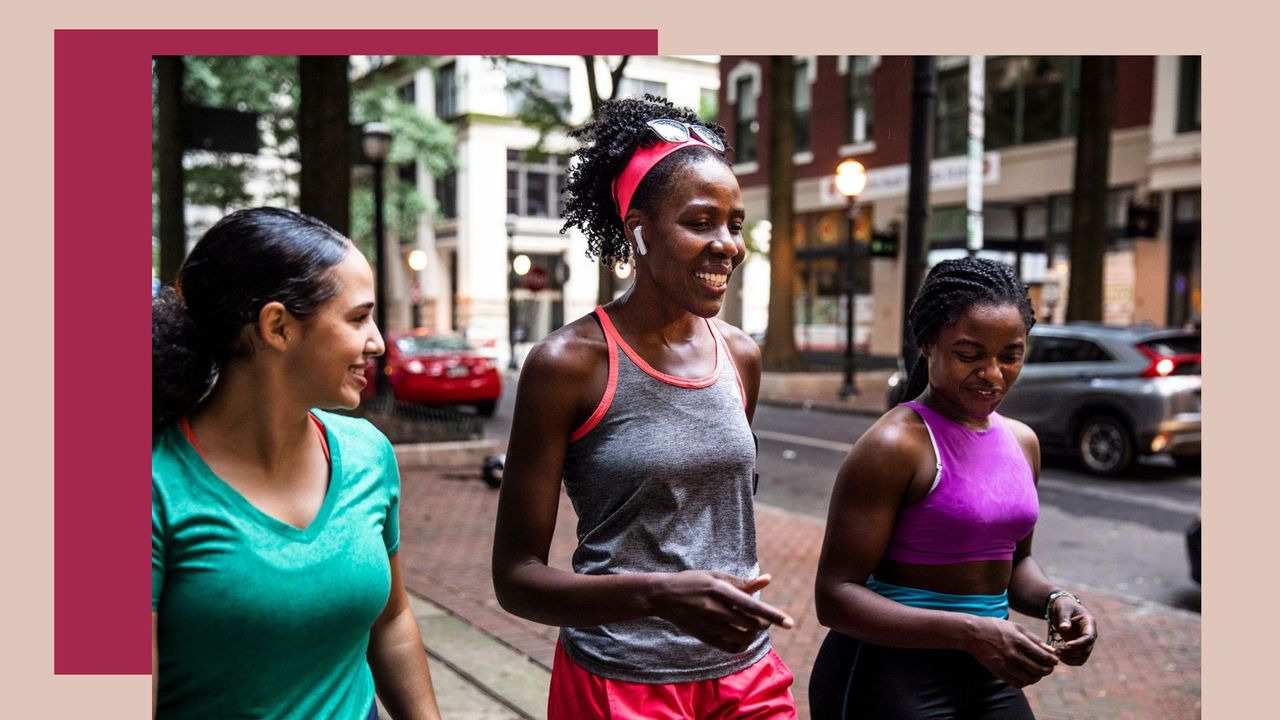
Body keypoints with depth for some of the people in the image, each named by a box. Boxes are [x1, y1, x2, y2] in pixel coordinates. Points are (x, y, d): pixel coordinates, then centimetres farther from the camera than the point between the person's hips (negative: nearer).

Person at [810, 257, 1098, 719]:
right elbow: (835, 595, -19)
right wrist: (970, 633, -27)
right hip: (890, 670, -6)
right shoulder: (895, 445, -16)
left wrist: (1052, 600, -2)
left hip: (986, 675, 7)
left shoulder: (1022, 442, 6)